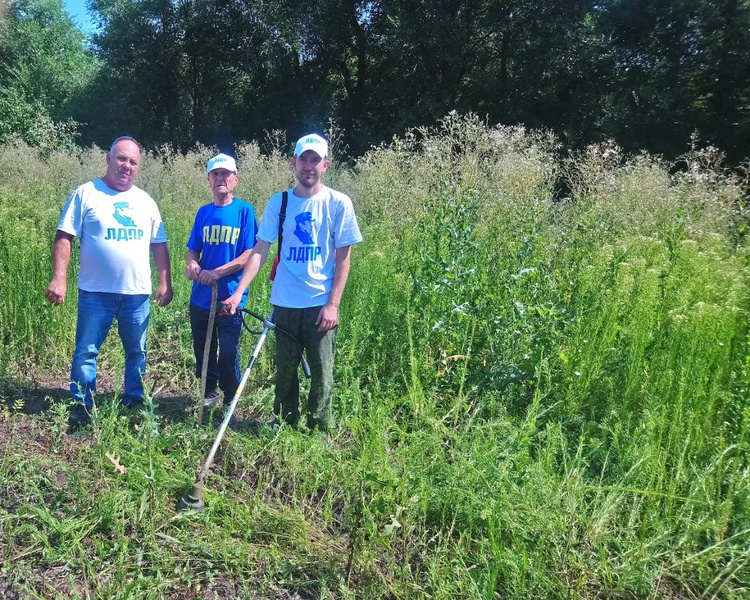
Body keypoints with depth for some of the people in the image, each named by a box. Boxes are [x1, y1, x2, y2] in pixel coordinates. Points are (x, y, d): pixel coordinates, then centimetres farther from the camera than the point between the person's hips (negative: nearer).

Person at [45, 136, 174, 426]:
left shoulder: (145, 201, 10)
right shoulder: (86, 193, -1)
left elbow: (159, 245, 12)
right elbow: (64, 238, -5)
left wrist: (165, 283, 5)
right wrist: (59, 279, -15)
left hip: (137, 293, 3)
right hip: (95, 292, -3)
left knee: (136, 352, 11)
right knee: (86, 351, 3)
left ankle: (133, 403, 25)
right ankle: (82, 406, 16)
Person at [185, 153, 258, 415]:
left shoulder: (244, 210, -7)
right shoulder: (203, 212, 7)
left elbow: (249, 254, -12)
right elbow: (193, 249, 11)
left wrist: (217, 273, -20)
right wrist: (192, 264, -12)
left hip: (230, 297, -5)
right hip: (201, 296, 5)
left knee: (229, 353, 4)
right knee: (202, 349, 16)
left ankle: (230, 402, 23)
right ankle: (209, 392, 36)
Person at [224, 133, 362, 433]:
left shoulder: (339, 203, -4)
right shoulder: (278, 202, 2)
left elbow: (343, 257, -4)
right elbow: (260, 251, 1)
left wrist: (333, 304, -9)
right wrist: (239, 291, -9)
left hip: (322, 304, -2)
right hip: (285, 303, 2)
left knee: (322, 372, 4)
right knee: (285, 370, 13)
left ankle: (318, 430, 21)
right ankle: (285, 425, 31)